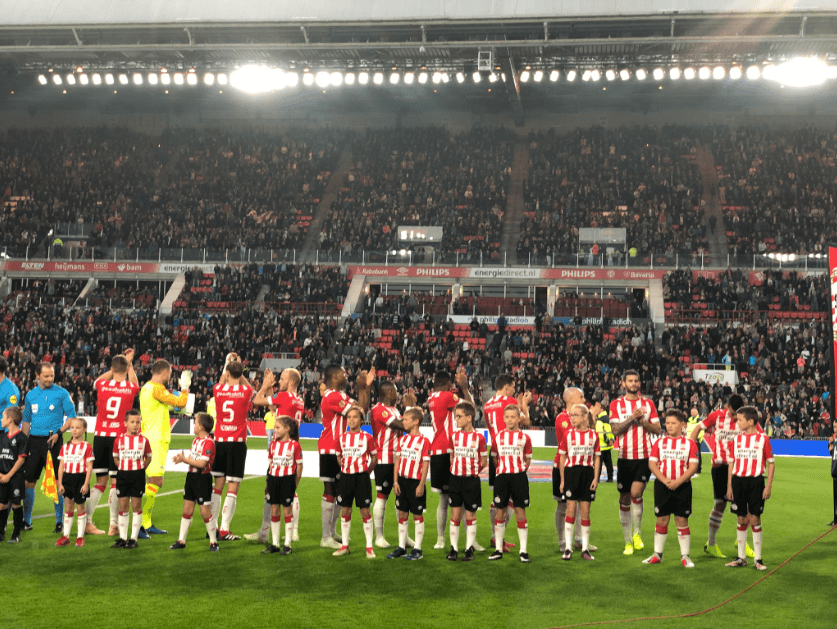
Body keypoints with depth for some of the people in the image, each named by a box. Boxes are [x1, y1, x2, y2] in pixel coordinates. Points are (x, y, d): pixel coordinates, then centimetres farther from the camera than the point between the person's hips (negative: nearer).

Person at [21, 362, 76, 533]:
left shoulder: (61, 393, -1)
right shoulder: (30, 395, 11)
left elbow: (71, 416, -1)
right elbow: (26, 421, 17)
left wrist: (59, 433, -14)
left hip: (53, 440, -4)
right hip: (34, 441, 4)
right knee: (28, 480, 4)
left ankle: (60, 521, 9)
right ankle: (26, 521, 17)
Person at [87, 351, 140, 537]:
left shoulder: (102, 386, 0)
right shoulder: (131, 388, -2)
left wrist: (116, 365, 29)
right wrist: (129, 363, 31)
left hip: (100, 436, 2)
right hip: (119, 437, -2)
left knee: (101, 481, 12)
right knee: (116, 481, 2)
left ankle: (87, 521, 11)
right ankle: (113, 525, 0)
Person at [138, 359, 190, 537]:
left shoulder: (146, 387, 16)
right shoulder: (157, 389, -14)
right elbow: (180, 403, -12)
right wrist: (185, 387, 5)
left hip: (149, 440, 10)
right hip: (156, 441, -10)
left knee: (153, 482, 14)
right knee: (155, 481, -11)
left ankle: (147, 524, 18)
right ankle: (141, 523, -13)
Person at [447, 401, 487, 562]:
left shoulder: (479, 438, -6)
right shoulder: (454, 436, 5)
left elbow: (483, 462, 0)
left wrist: (471, 472, -2)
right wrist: (458, 470, 4)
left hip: (471, 480, -3)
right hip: (455, 479, 3)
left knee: (470, 515, 4)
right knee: (455, 514, 4)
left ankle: (469, 549, 14)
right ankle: (454, 548, 12)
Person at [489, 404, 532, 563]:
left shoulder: (524, 437, 2)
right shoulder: (498, 436, 7)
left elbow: (528, 460, 9)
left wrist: (521, 469, -4)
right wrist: (501, 469, 2)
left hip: (519, 476, -2)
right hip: (501, 476, 2)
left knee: (520, 512, -1)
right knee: (500, 512, 5)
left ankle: (524, 550, 7)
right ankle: (498, 549, 15)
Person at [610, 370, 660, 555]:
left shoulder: (648, 403, 8)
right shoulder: (616, 404, 5)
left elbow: (658, 430, 5)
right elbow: (616, 430, -6)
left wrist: (642, 421, -11)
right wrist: (632, 418, -16)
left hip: (644, 457, -1)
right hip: (625, 458, 1)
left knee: (636, 492, -19)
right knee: (624, 499, 5)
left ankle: (637, 533, 3)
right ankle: (628, 541, 17)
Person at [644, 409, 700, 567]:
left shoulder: (689, 443, 2)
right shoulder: (659, 442, 6)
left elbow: (693, 467, -5)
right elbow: (652, 463, 0)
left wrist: (678, 482, -16)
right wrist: (664, 480, -14)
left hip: (682, 486, -1)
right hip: (662, 486, 1)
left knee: (682, 520, 1)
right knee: (662, 520, 6)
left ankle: (685, 556, 11)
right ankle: (657, 554, 15)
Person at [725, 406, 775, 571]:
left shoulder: (763, 438, -4)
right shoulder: (737, 438, 8)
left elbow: (771, 463, 0)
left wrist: (769, 485, -6)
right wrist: (729, 486, 9)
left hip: (755, 481, -4)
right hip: (738, 480, 4)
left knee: (754, 519, -2)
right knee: (741, 519, 7)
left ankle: (758, 558, 8)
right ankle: (741, 558, 15)